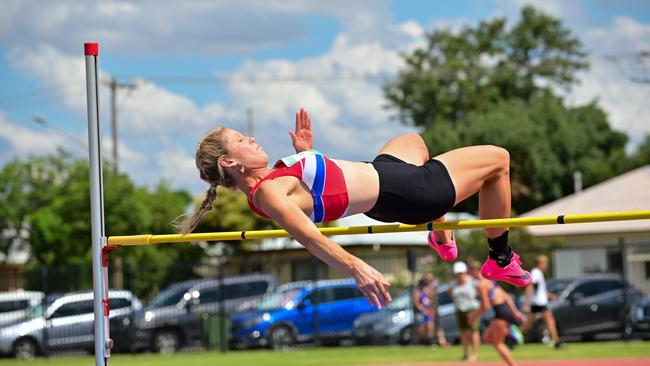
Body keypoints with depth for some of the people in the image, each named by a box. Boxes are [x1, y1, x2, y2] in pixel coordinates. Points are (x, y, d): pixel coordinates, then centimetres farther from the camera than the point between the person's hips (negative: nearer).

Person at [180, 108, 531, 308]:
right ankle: (501, 259, 20)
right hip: (404, 194, -11)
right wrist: (355, 266, -54)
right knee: (498, 158, 3)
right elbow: (309, 236, -42)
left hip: (381, 171, 11)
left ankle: (443, 241, 44)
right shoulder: (268, 193, -29)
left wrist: (305, 153, 10)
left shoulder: (269, 181, 0)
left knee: (414, 140, 43)